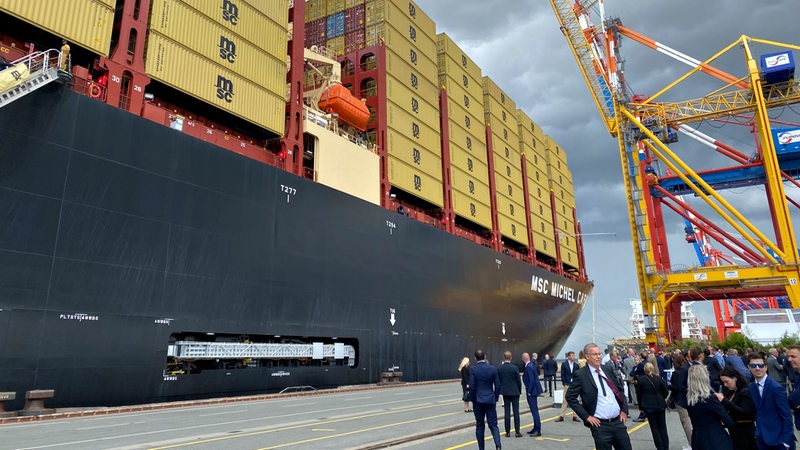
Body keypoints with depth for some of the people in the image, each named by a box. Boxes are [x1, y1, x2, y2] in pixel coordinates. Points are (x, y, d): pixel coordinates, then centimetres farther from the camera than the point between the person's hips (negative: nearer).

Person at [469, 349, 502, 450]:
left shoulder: (473, 369, -9)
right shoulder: (493, 369, -2)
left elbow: (472, 387, -10)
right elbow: (497, 386, 0)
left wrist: (472, 400, 3)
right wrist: (495, 399, 11)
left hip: (478, 401, -1)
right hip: (491, 400, 1)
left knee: (480, 426, 11)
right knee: (493, 425, 5)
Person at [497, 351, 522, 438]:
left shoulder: (499, 368, -5)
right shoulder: (514, 368, -12)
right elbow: (518, 381, -5)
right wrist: (520, 391, 9)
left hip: (505, 392, 2)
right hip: (515, 392, -2)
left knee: (507, 412, 6)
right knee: (516, 412, 4)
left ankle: (508, 432, 9)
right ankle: (517, 432, 5)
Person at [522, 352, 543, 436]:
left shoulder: (529, 367, -21)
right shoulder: (532, 364, 7)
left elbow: (531, 381, -23)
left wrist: (529, 392, -17)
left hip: (532, 391, -10)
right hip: (534, 390, 10)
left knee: (534, 410, -5)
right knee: (534, 410, 17)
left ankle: (538, 431, 0)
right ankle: (535, 428, 27)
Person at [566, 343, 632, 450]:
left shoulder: (608, 370, 8)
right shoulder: (580, 374, -9)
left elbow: (620, 389, 19)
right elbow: (570, 397, -9)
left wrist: (624, 410, 10)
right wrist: (586, 416, -11)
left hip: (618, 421, 5)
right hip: (600, 425, -5)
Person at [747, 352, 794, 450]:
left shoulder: (776, 388, -16)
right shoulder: (751, 387, 2)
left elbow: (787, 416, -15)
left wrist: (786, 441, -15)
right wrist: (758, 429, 3)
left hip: (778, 438, -5)